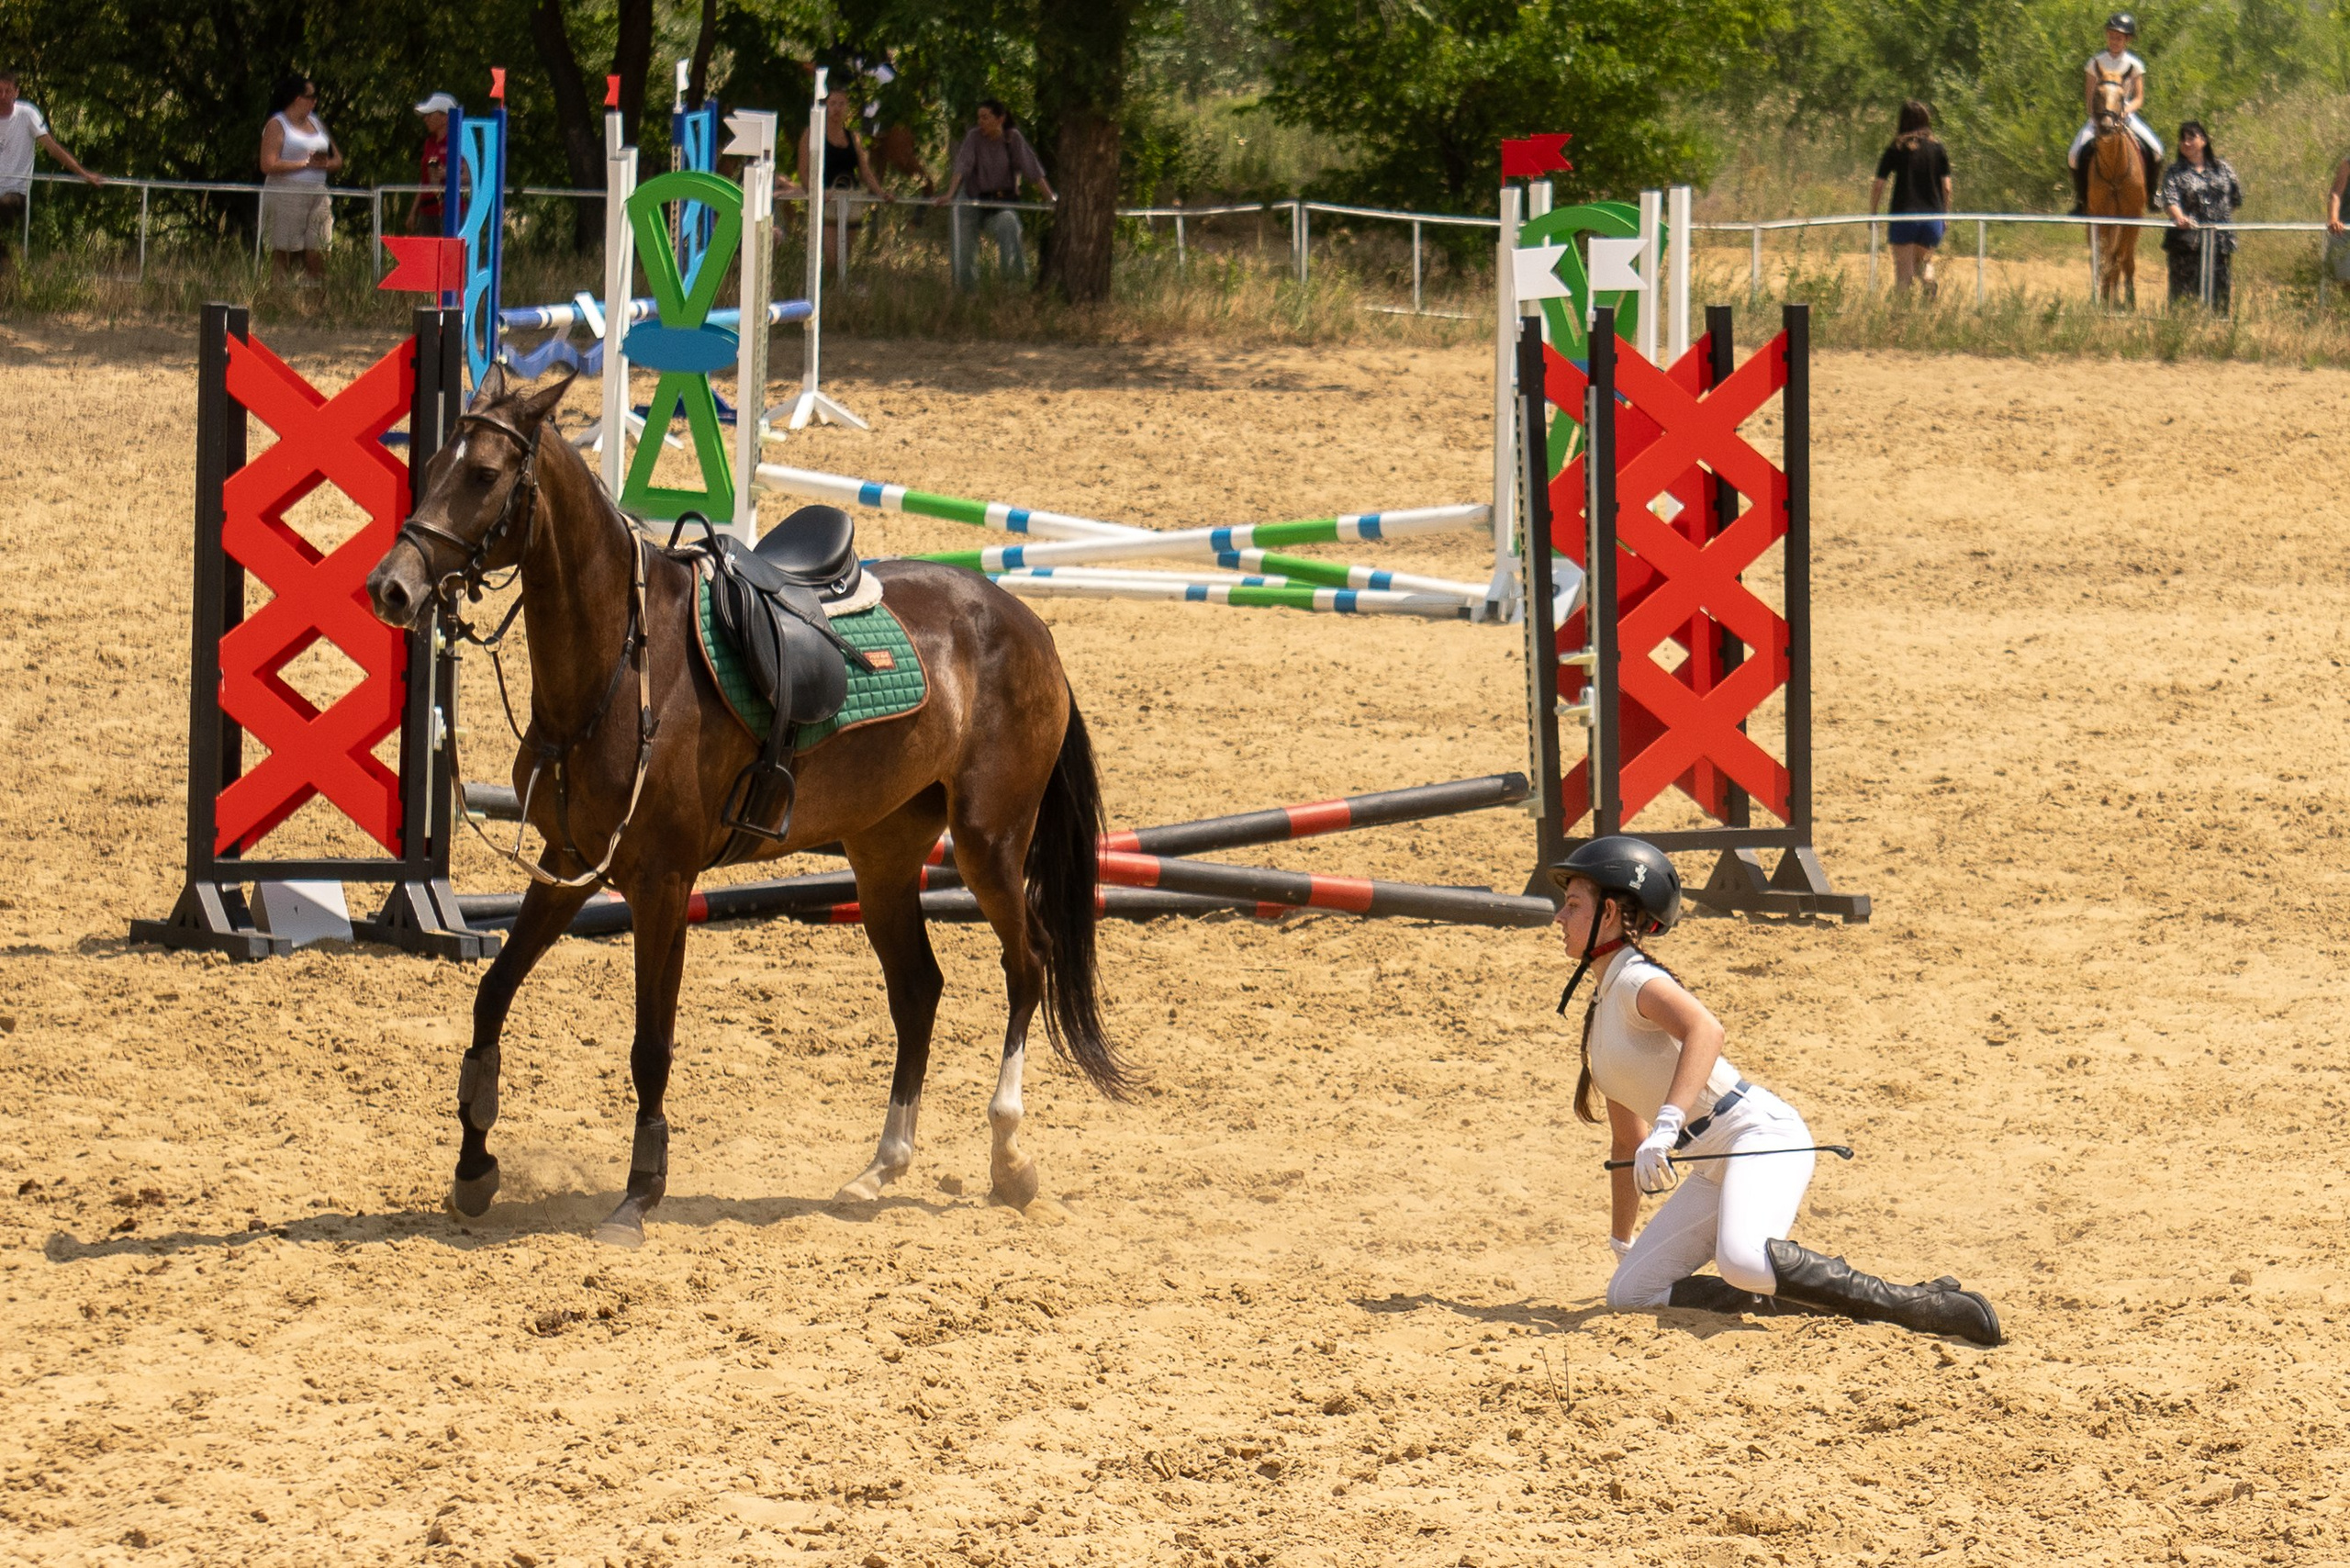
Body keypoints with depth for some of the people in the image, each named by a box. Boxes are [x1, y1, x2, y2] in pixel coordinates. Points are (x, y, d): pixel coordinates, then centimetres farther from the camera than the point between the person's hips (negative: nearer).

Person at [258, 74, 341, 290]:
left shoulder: (317, 124, 19)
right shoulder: (277, 125, -1)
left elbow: (337, 160, 21)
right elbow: (268, 165, -14)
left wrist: (325, 164, -3)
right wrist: (306, 163, -12)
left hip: (317, 195, 6)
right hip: (285, 197, -6)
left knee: (317, 256, -3)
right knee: (283, 256, -6)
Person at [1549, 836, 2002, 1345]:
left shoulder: (1638, 981, -8)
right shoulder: (1601, 1008, 21)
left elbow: (1705, 1029, -32)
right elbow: (1628, 1139, 31)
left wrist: (1666, 1125, -43)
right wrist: (1623, 1242, 36)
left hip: (1762, 1133, -10)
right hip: (1715, 1170, 10)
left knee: (1742, 1262, -37)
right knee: (1628, 1295, 2)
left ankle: (1921, 1305, -31)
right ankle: (1814, 1296, -2)